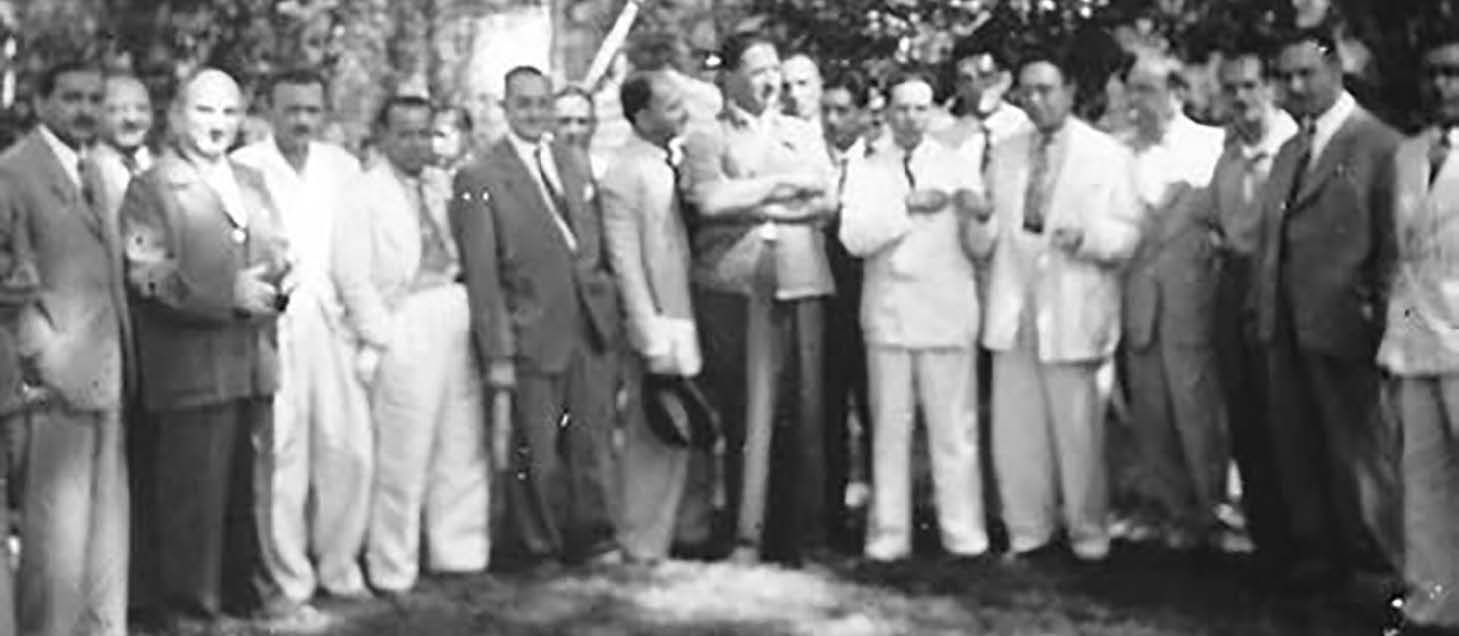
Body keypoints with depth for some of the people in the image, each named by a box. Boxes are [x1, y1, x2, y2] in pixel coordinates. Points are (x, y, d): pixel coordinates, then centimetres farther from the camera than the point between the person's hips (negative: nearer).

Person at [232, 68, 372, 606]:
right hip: (273, 324, -4)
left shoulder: (343, 166, 10)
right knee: (282, 452, -3)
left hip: (331, 319, 4)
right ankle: (290, 577, 9)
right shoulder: (243, 167, -3)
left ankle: (339, 565, 18)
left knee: (349, 448, 2)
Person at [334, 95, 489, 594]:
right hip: (405, 327, -6)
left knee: (463, 449, 11)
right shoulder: (364, 195, -4)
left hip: (456, 321, 6)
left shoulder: (442, 186, 14)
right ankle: (393, 572, 9)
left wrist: (468, 307, 2)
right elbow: (352, 275, -9)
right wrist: (380, 339, -12)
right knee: (402, 459, -1)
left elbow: (464, 253, 14)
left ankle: (459, 553, 24)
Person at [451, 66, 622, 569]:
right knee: (536, 452, 4)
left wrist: (611, 305, 5)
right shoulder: (479, 180, -6)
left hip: (593, 325, 5)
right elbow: (482, 276, -8)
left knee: (592, 440, 9)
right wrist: (497, 354, -12)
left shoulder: (575, 161, 12)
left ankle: (593, 539, 22)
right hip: (532, 334, -4)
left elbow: (599, 242, 14)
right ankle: (543, 551, 19)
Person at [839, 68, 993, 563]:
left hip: (948, 310, -1)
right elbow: (854, 238, -6)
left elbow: (981, 250, 2)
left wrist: (975, 216, -19)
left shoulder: (958, 165, 6)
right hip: (887, 311, 1)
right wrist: (908, 205, -14)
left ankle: (963, 531, 5)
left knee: (955, 427, -1)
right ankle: (890, 533, 9)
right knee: (890, 426, 4)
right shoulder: (865, 171, 9)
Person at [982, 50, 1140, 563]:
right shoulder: (1004, 155, 14)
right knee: (1014, 427, 4)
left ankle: (1087, 534, 14)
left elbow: (1127, 236, -4)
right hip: (1013, 309, 4)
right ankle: (1026, 531, 15)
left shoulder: (1107, 155, 1)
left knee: (1077, 428, 0)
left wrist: (1085, 236, -20)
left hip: (1073, 311, -4)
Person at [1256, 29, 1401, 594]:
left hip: (1342, 326, -8)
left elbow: (1392, 245, -13)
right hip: (1284, 327, 8)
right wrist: (1262, 306, 8)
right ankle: (1315, 553, 28)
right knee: (1296, 448, 15)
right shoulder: (1289, 152, 15)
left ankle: (1373, 562, 19)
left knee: (1358, 449, 5)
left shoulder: (1378, 145, -10)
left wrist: (1377, 317, -15)